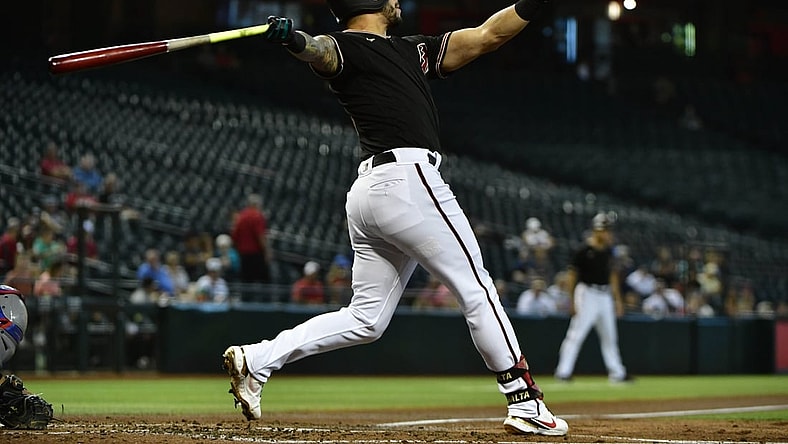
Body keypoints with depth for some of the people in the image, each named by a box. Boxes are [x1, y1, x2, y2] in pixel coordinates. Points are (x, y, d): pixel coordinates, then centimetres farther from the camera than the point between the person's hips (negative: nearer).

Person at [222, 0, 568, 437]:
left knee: (365, 319, 8)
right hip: (408, 180, -10)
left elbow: (486, 36, 23)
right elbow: (320, 51, -26)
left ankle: (256, 360, 3)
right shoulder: (344, 47, -2)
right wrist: (294, 40, -49)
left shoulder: (413, 49, 24)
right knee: (476, 289, -2)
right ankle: (525, 404, 2)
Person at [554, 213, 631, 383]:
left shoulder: (608, 250, 9)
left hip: (605, 296, 7)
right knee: (577, 333, -10)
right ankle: (563, 371, -9)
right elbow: (573, 274, -9)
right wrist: (572, 301, -12)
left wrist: (618, 299, 15)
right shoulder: (584, 250, -12)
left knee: (609, 336, 13)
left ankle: (617, 373, 20)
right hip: (587, 294, -7)